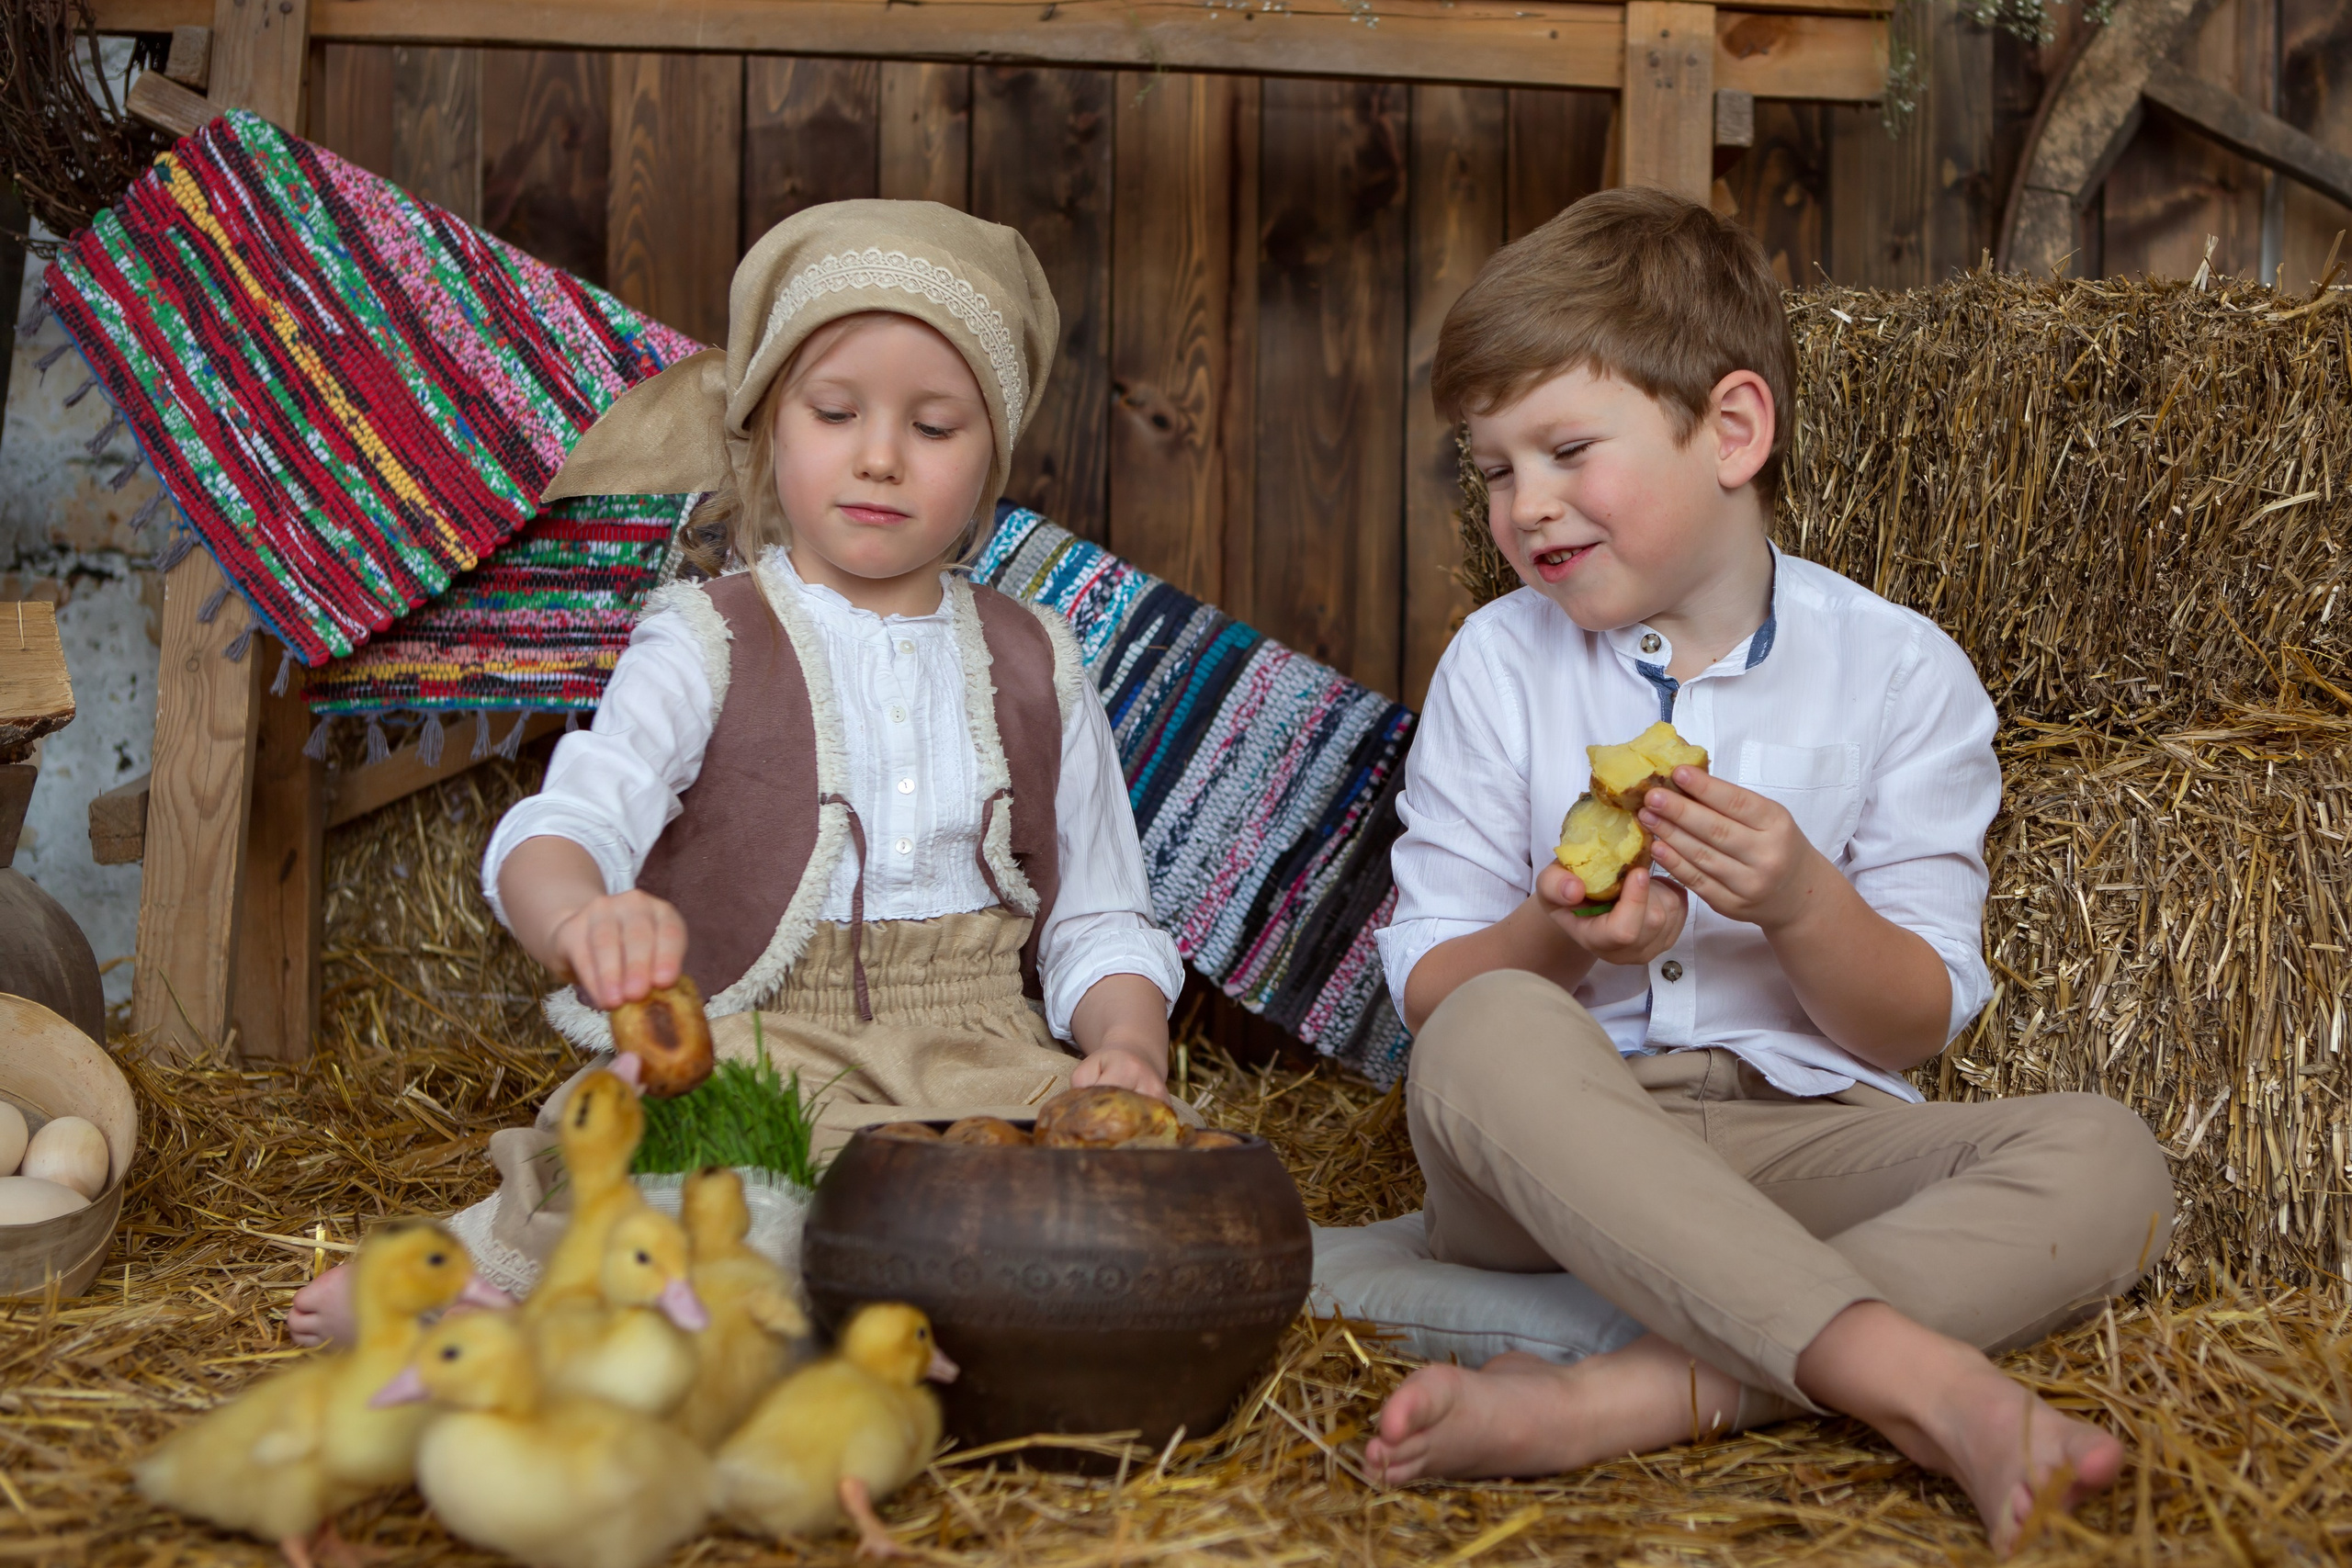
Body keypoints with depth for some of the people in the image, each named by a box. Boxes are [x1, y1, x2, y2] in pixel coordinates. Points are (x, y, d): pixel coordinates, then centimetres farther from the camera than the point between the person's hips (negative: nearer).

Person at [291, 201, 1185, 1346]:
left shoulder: (1035, 670, 16)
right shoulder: (708, 646, 5)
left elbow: (1100, 925, 16)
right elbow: (557, 831, -12)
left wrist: (1128, 1048, -7)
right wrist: (583, 915, -37)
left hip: (978, 1050, 4)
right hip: (752, 1047, -3)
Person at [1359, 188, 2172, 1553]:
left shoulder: (1900, 671, 2)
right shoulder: (1500, 664, 4)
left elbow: (1918, 1026, 1)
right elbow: (1430, 986, 0)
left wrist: (1803, 903, -20)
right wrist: (1557, 941, -21)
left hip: (1800, 1135, 1)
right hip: (1560, 1147, 0)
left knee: (2105, 1158, -25)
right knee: (1492, 1035, -34)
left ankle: (1628, 1399, -40)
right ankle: (1929, 1385, -42)